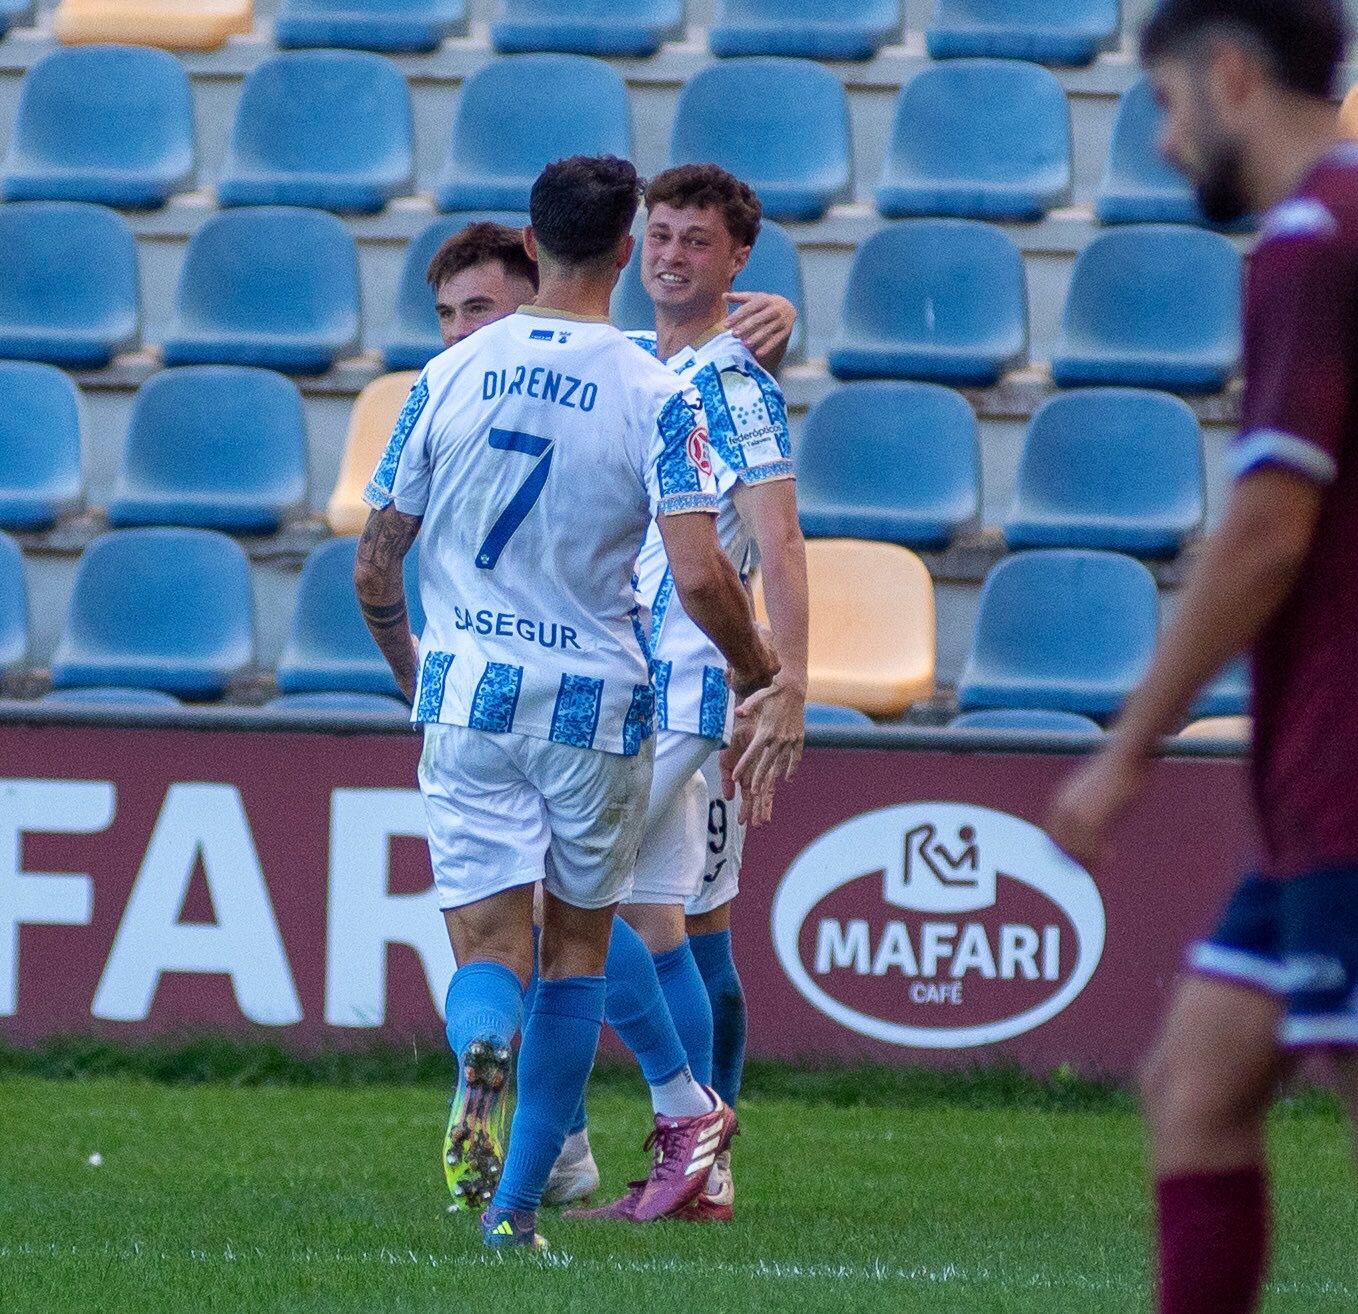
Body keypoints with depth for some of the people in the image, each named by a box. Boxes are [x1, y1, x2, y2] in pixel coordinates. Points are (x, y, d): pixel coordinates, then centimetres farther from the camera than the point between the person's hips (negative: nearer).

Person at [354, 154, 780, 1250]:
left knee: (489, 946, 0)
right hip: (599, 702, -1)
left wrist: (409, 666, 26)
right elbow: (700, 574, -16)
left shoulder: (451, 375, 2)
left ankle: (480, 1050, -36)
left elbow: (375, 570, 6)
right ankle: (516, 1205, 15)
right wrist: (755, 664, 5)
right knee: (578, 945, 15)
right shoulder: (656, 396, -7)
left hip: (469, 695, 1)